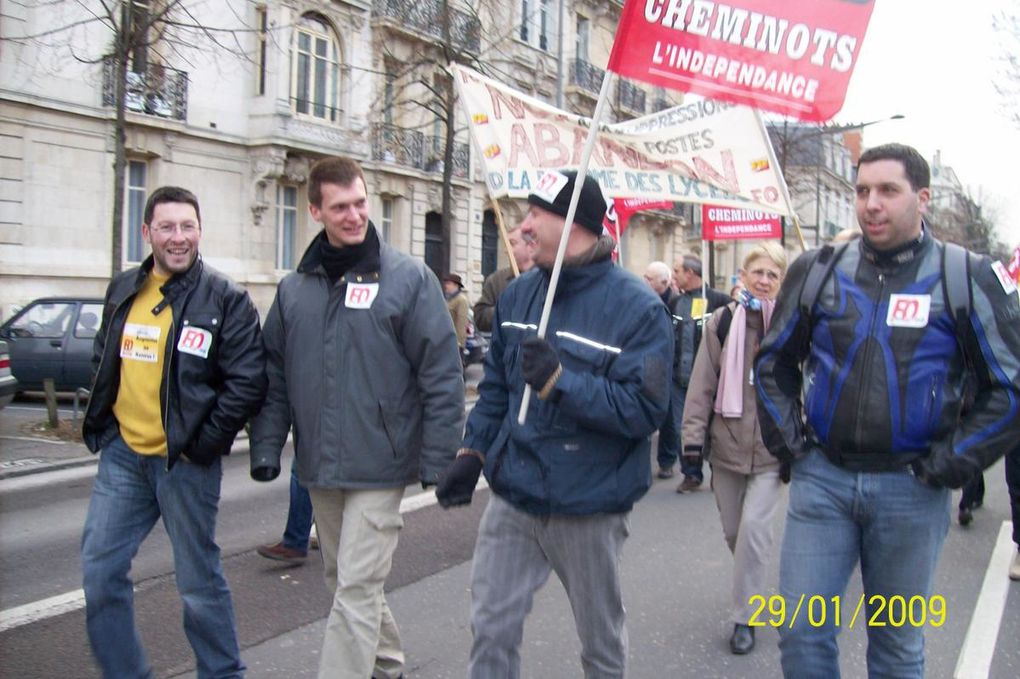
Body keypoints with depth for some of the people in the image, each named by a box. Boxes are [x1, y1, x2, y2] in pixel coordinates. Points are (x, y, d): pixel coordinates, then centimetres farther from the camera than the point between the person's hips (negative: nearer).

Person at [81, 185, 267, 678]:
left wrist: (203, 444, -14)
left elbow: (248, 382, -13)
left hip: (185, 462, -6)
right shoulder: (123, 290, 9)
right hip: (122, 454, 6)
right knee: (99, 569, 11)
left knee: (199, 581, 5)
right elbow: (102, 361, 22)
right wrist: (99, 423, 11)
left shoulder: (225, 299, -9)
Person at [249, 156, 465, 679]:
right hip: (319, 469, 6)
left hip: (378, 468, -6)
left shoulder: (408, 277, -9)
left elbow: (442, 375, -10)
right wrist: (266, 446, 3)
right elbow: (274, 376, 11)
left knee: (356, 588, -4)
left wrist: (438, 460, -12)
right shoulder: (295, 288, 6)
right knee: (345, 581, 20)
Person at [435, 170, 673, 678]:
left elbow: (643, 408, -22)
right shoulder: (518, 294, 3)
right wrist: (473, 451, 4)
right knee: (492, 628, 9)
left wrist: (560, 382, -30)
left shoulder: (637, 307, -15)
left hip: (589, 507, -4)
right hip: (512, 497, 4)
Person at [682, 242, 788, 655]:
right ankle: (750, 592, 40)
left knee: (754, 526, -9)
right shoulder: (723, 321, -1)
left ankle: (744, 617, 6)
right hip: (727, 442, 2)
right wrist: (694, 436, -6)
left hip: (771, 446, -2)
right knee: (733, 529, 13)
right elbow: (702, 382, -1)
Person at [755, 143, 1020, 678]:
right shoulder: (818, 271, 4)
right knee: (801, 632, 4)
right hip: (821, 478, 2)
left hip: (911, 489, -1)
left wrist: (953, 462, -6)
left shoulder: (967, 278, -3)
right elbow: (773, 361, 14)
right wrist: (787, 439, 4)